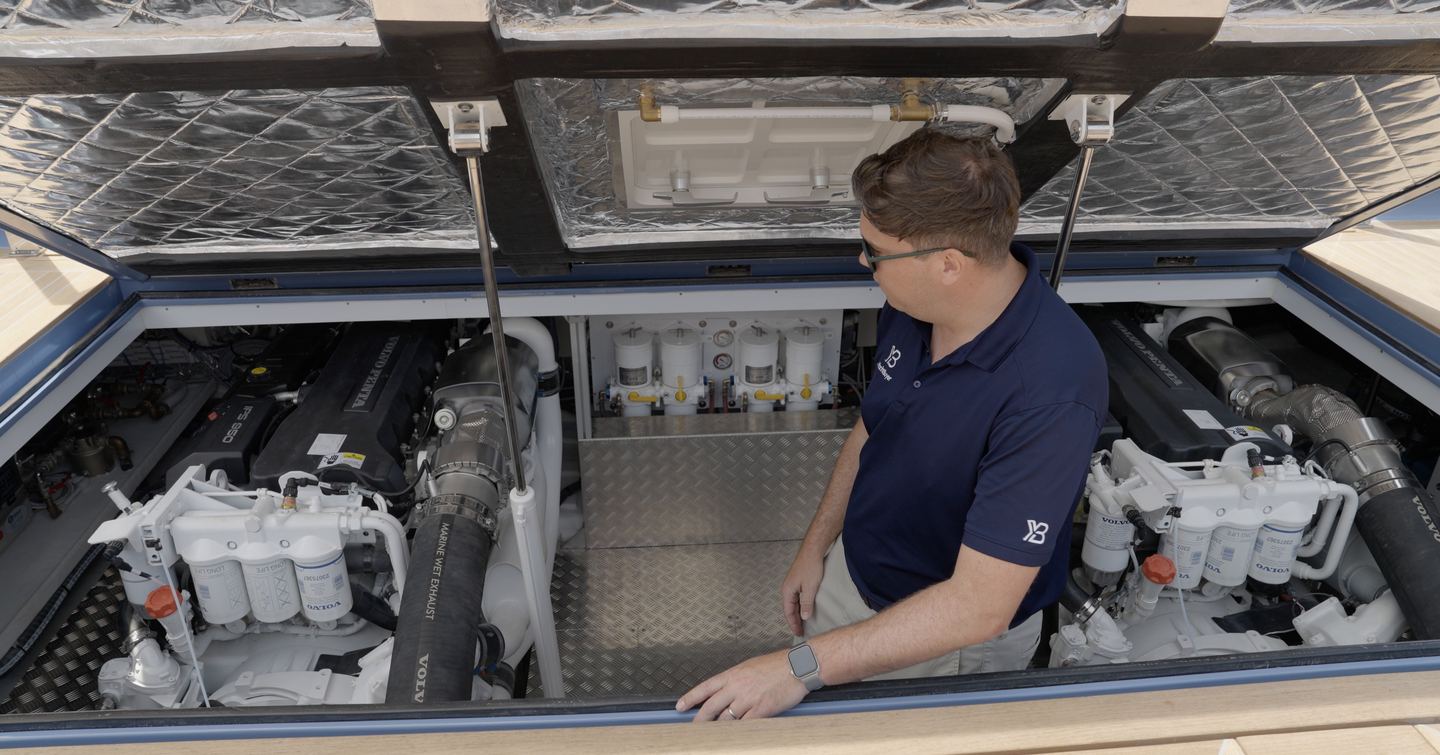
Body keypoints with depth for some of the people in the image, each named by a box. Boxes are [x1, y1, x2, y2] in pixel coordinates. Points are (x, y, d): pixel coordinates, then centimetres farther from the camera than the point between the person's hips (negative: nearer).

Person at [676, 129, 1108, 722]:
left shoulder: (1051, 390, -36)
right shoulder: (913, 303, -14)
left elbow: (979, 607, -34)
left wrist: (802, 668, -33)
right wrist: (817, 545, 8)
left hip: (954, 645, -6)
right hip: (852, 573, 6)